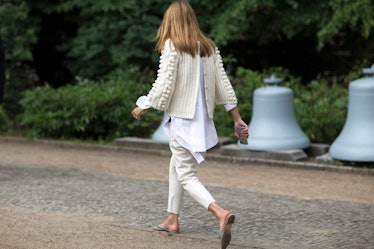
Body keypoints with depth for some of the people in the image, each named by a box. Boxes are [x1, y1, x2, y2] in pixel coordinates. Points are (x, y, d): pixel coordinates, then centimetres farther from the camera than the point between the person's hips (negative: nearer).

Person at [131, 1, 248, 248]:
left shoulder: (172, 46, -12)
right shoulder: (209, 47, 6)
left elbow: (164, 85, -16)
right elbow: (223, 84, 6)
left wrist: (144, 106, 0)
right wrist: (237, 118, 9)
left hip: (181, 118, -7)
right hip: (203, 117, 7)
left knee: (187, 175, -7)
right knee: (176, 165, 24)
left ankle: (221, 213, -29)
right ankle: (173, 219, 32)